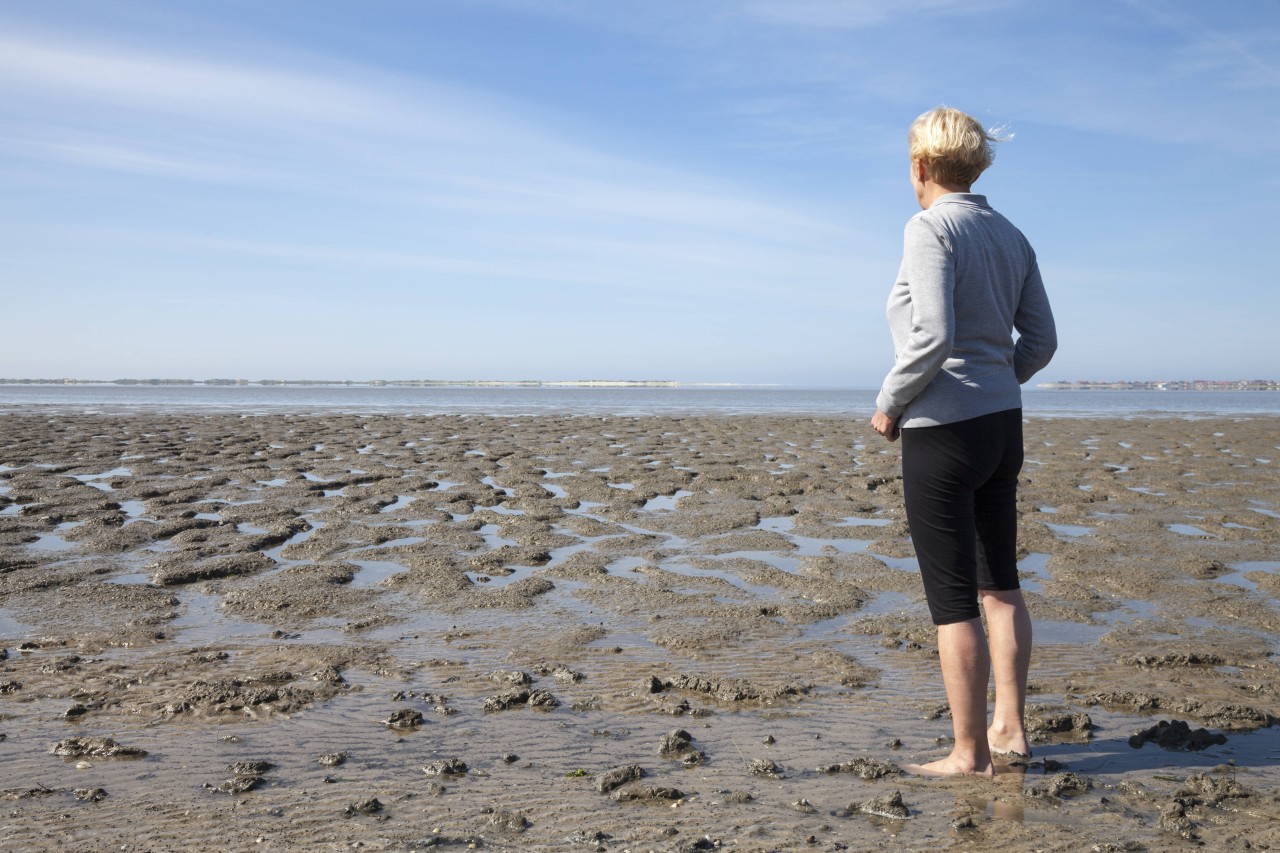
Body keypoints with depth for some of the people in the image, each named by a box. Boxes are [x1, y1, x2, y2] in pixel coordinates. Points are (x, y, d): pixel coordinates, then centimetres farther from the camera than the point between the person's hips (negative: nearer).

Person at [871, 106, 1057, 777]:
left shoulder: (930, 228, -13)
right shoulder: (1010, 236, 10)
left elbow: (934, 337, -23)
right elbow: (1042, 340, 11)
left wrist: (888, 405, -10)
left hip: (943, 430, -8)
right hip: (1003, 424, 8)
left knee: (952, 598, 1)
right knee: (999, 583, 18)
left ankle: (970, 754, 10)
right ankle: (1009, 728, 27)